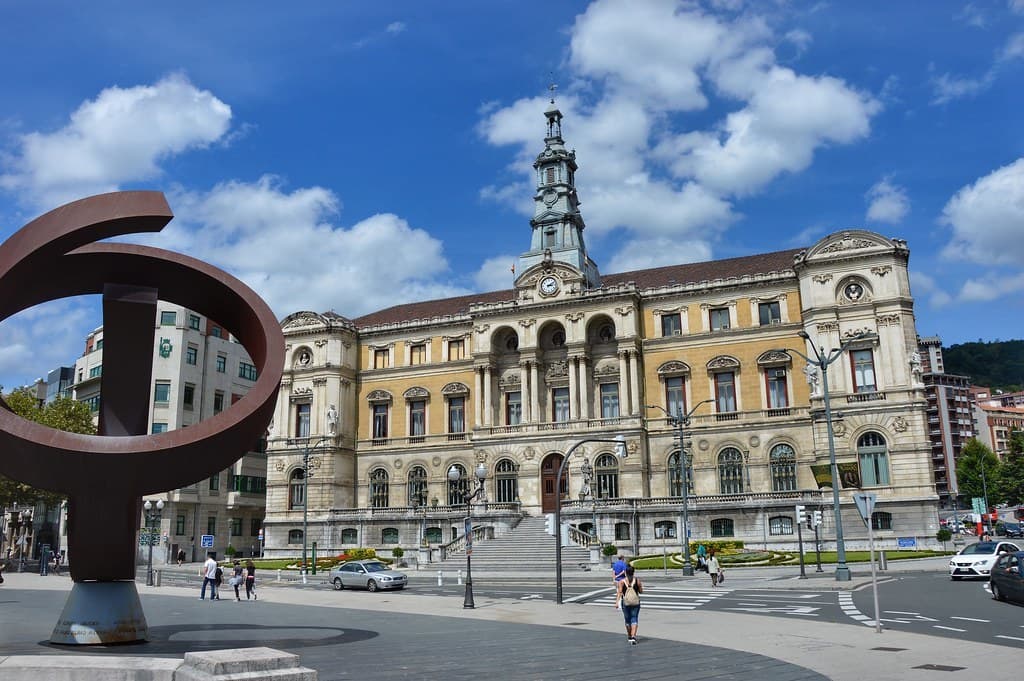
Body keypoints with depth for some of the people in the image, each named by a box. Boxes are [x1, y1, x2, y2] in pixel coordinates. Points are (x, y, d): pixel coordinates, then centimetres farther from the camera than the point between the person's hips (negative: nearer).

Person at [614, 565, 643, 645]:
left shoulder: (622, 581, -3)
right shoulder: (637, 580, -2)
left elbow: (619, 592, -12)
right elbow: (641, 591, 6)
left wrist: (617, 602, -17)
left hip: (625, 603, 1)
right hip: (636, 602, -1)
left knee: (627, 619, 15)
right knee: (634, 619, 2)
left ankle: (629, 636, 29)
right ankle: (633, 636, -14)